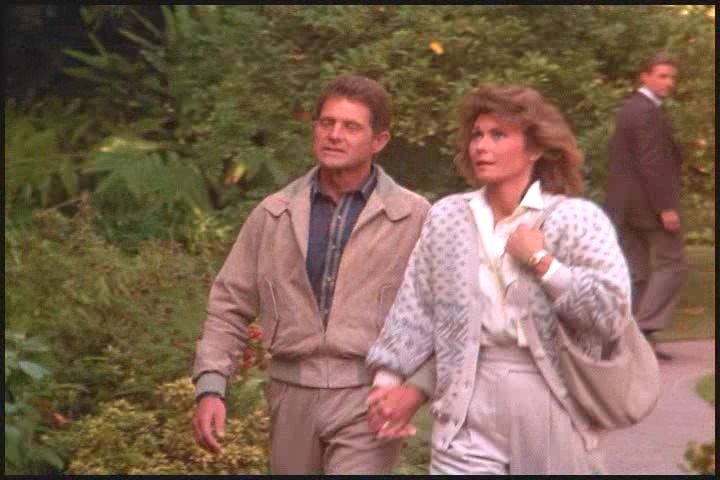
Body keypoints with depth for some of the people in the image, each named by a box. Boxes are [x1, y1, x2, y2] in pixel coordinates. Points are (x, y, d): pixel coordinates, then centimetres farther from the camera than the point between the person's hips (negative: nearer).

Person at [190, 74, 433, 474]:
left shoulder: (414, 219, -1)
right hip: (292, 395, 4)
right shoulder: (273, 215, 6)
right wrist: (211, 387, -2)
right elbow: (230, 307, 9)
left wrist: (413, 385, -12)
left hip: (366, 397, -3)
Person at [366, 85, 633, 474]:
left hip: (555, 416, -2)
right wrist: (389, 378, 0)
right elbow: (415, 311, 10)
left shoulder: (578, 219, -4)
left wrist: (541, 261, -13)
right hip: (469, 422, 2)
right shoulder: (446, 218, 8)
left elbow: (613, 311, -14)